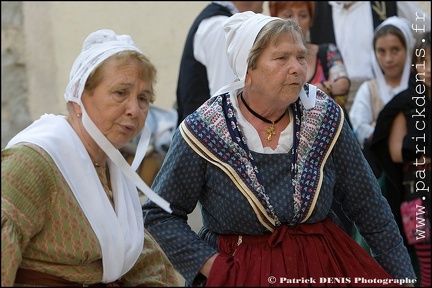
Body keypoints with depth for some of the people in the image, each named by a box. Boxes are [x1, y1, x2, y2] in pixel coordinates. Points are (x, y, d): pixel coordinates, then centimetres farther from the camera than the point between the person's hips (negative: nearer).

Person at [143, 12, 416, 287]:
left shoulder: (326, 117, -7)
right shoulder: (204, 132, -15)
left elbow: (369, 206, 1)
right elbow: (160, 213, -5)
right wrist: (208, 265, -15)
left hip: (324, 266, 3)